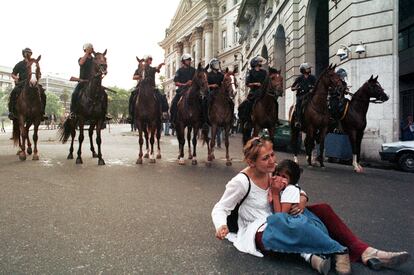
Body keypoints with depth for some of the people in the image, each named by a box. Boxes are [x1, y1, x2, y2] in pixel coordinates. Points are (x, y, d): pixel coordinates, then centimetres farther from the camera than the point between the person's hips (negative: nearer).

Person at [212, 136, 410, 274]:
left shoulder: (271, 172, 0)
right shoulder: (241, 182, -19)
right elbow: (220, 209, -14)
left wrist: (302, 198, -15)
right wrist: (221, 226, -35)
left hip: (275, 220, 7)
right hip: (258, 232, -7)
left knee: (323, 209, -9)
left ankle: (365, 253, -16)